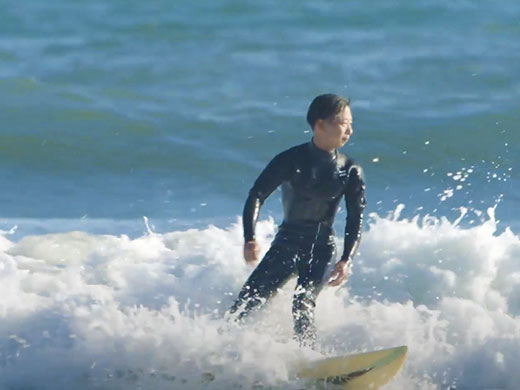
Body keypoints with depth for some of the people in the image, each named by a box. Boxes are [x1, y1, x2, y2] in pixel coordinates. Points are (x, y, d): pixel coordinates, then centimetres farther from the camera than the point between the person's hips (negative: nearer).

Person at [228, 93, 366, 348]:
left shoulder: (350, 171, 1)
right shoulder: (291, 160, -5)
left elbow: (355, 219, 1)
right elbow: (256, 196, -8)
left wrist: (346, 260, -14)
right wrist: (250, 239, -24)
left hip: (322, 247, 0)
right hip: (287, 241, 0)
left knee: (303, 305, -22)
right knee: (247, 301, -9)